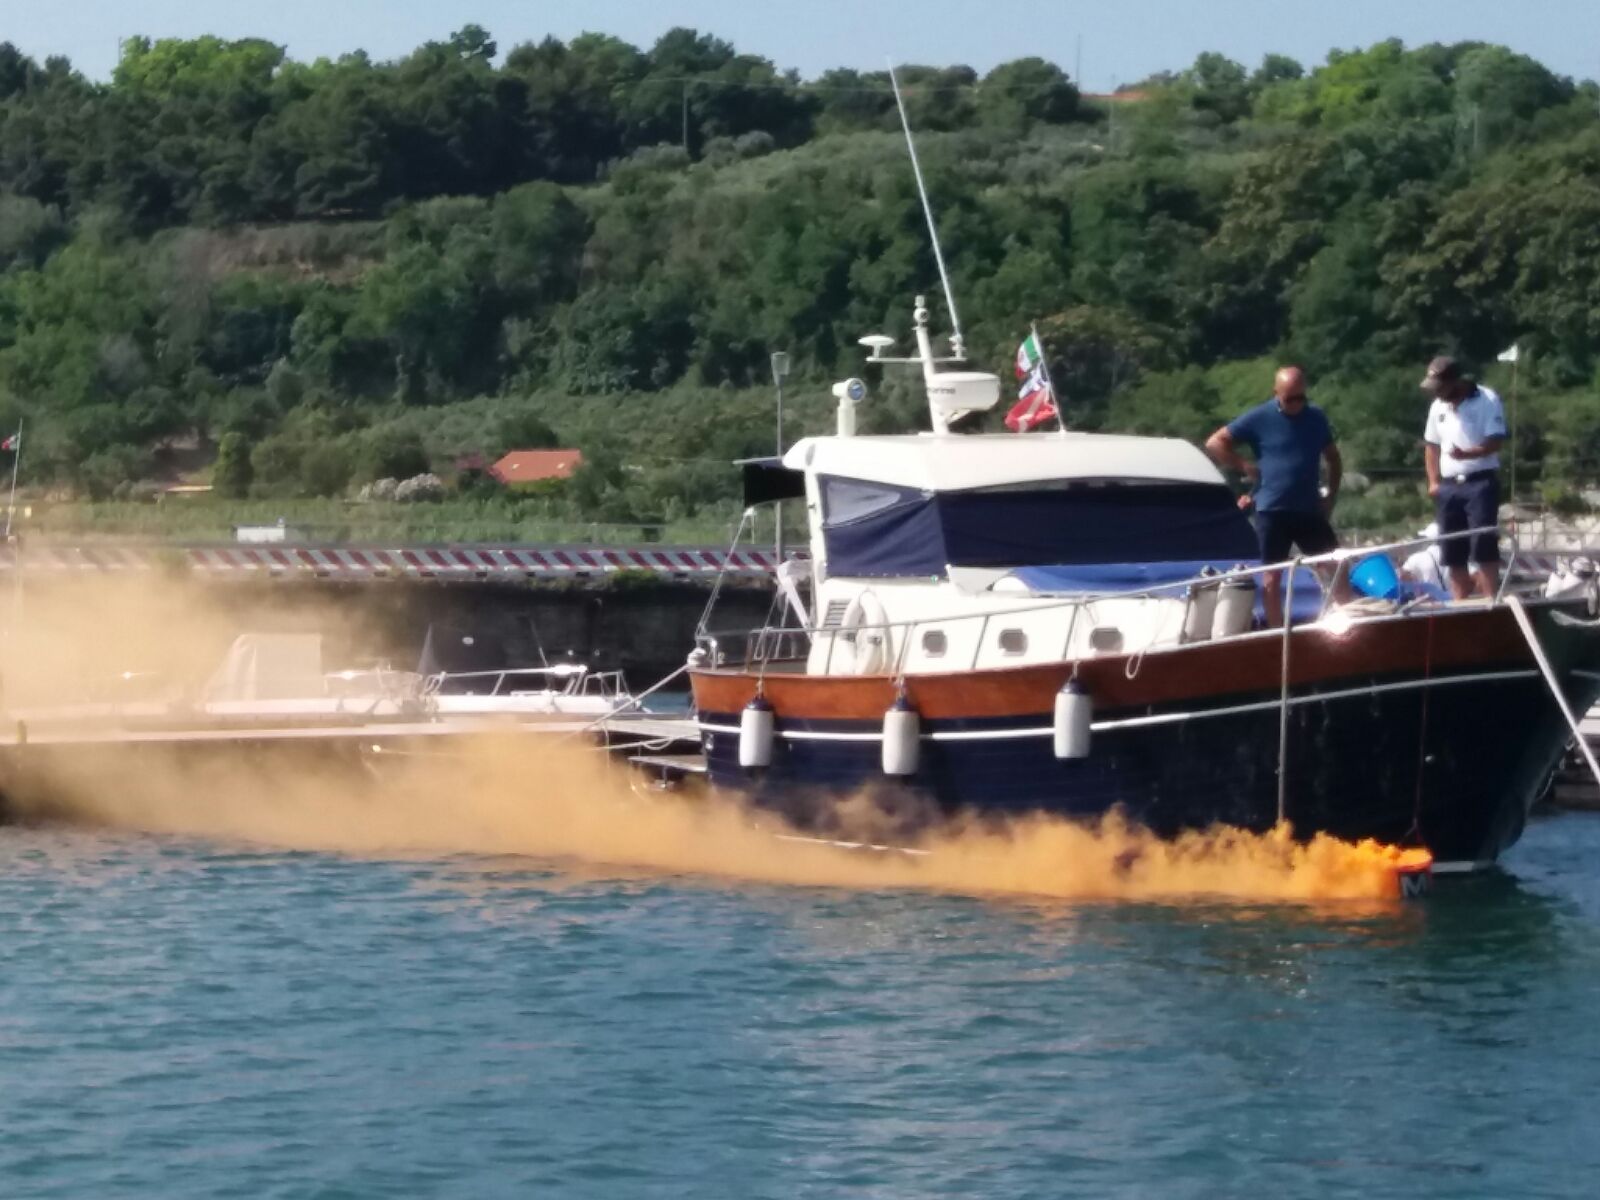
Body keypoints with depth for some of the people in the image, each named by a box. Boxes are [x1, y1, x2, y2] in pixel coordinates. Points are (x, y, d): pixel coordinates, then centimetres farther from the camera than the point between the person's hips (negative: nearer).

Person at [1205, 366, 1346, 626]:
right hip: (1272, 511, -3)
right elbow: (1215, 443, -3)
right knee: (1272, 579, 2)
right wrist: (1244, 467, -8)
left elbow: (1333, 457, 18)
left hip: (1309, 510, 3)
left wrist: (1332, 495, 7)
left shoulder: (1316, 417, 5)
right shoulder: (1259, 419, -5)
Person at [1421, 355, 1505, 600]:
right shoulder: (1438, 407, 12)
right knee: (1452, 551, 6)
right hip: (1448, 486, 6)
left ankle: (1491, 602, -12)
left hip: (1480, 482, -6)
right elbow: (1431, 445, 20)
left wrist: (1467, 454, -30)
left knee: (1484, 546, -12)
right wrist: (1433, 481, 9)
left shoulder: (1487, 400, -8)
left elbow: (1496, 441, -14)